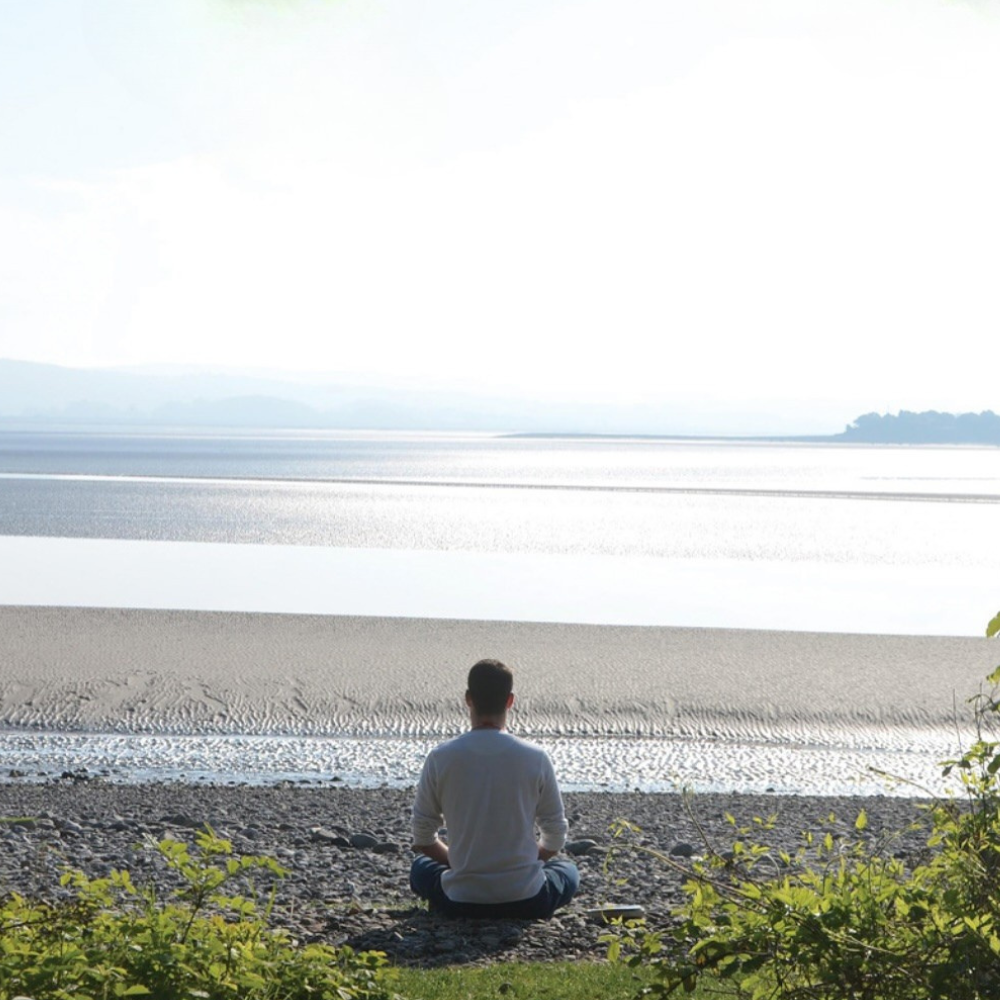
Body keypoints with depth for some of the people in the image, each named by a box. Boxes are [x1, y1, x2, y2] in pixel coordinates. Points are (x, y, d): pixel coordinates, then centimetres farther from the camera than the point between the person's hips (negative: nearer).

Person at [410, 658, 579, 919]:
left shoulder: (440, 758, -7)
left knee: (421, 866, 34)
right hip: (526, 902, -1)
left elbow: (422, 839, 1)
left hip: (460, 902, 1)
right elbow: (555, 840, 1)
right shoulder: (535, 758, -8)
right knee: (567, 869, 33)